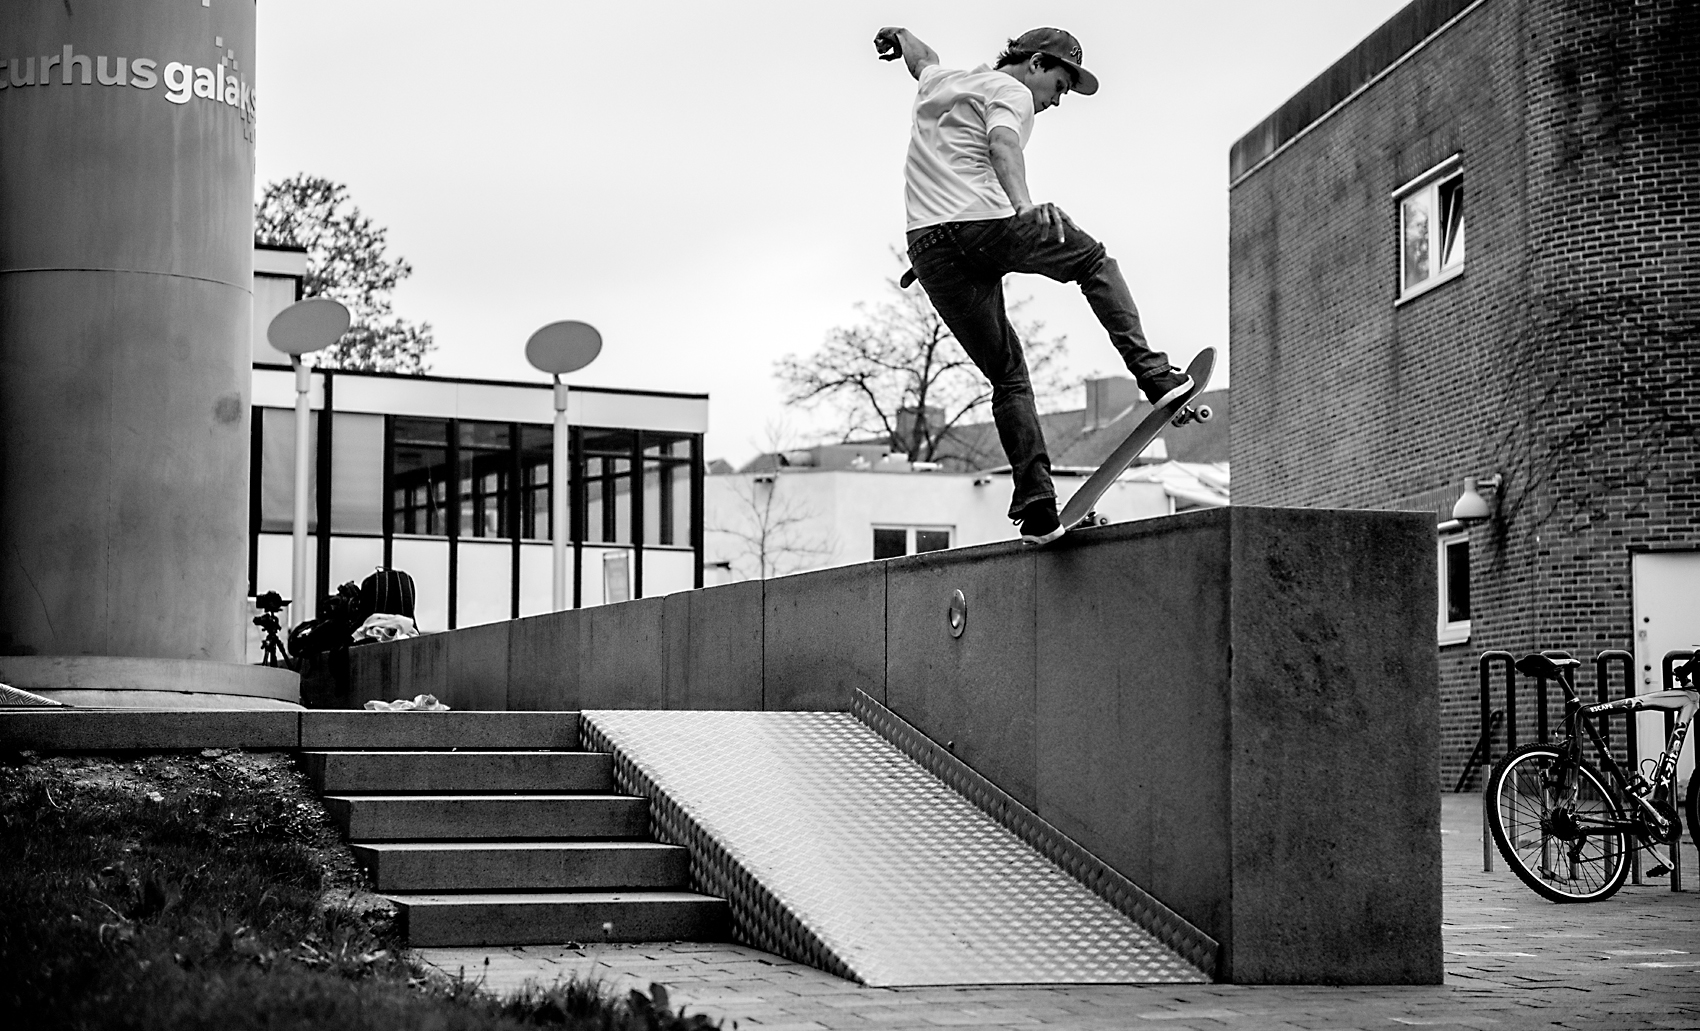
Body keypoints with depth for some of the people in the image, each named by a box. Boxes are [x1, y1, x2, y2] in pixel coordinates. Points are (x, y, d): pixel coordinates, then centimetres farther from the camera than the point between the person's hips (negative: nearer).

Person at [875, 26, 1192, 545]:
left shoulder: (939, 82, 28)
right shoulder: (1008, 91, 6)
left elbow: (922, 57, 53)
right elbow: (1003, 144, -17)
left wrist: (901, 35, 76)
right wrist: (1024, 204, -35)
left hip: (927, 251, 6)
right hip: (983, 224, -6)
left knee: (1007, 374, 10)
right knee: (1094, 262, 19)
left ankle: (1036, 508, -1)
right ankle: (1154, 375, 4)